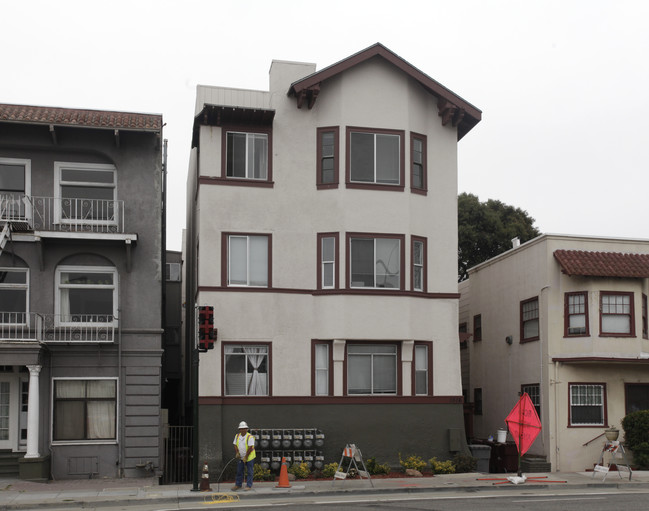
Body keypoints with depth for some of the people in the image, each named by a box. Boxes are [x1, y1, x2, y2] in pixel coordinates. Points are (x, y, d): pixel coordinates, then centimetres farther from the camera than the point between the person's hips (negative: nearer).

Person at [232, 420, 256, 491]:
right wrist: (237, 453, -9)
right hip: (240, 457, 6)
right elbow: (235, 445, 7)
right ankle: (238, 485, 20)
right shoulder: (237, 436, 5)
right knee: (239, 471, 10)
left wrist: (246, 457, -19)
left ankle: (249, 486, 6)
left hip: (249, 457, -6)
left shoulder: (250, 437, -15)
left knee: (249, 472, 0)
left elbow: (250, 448, -18)